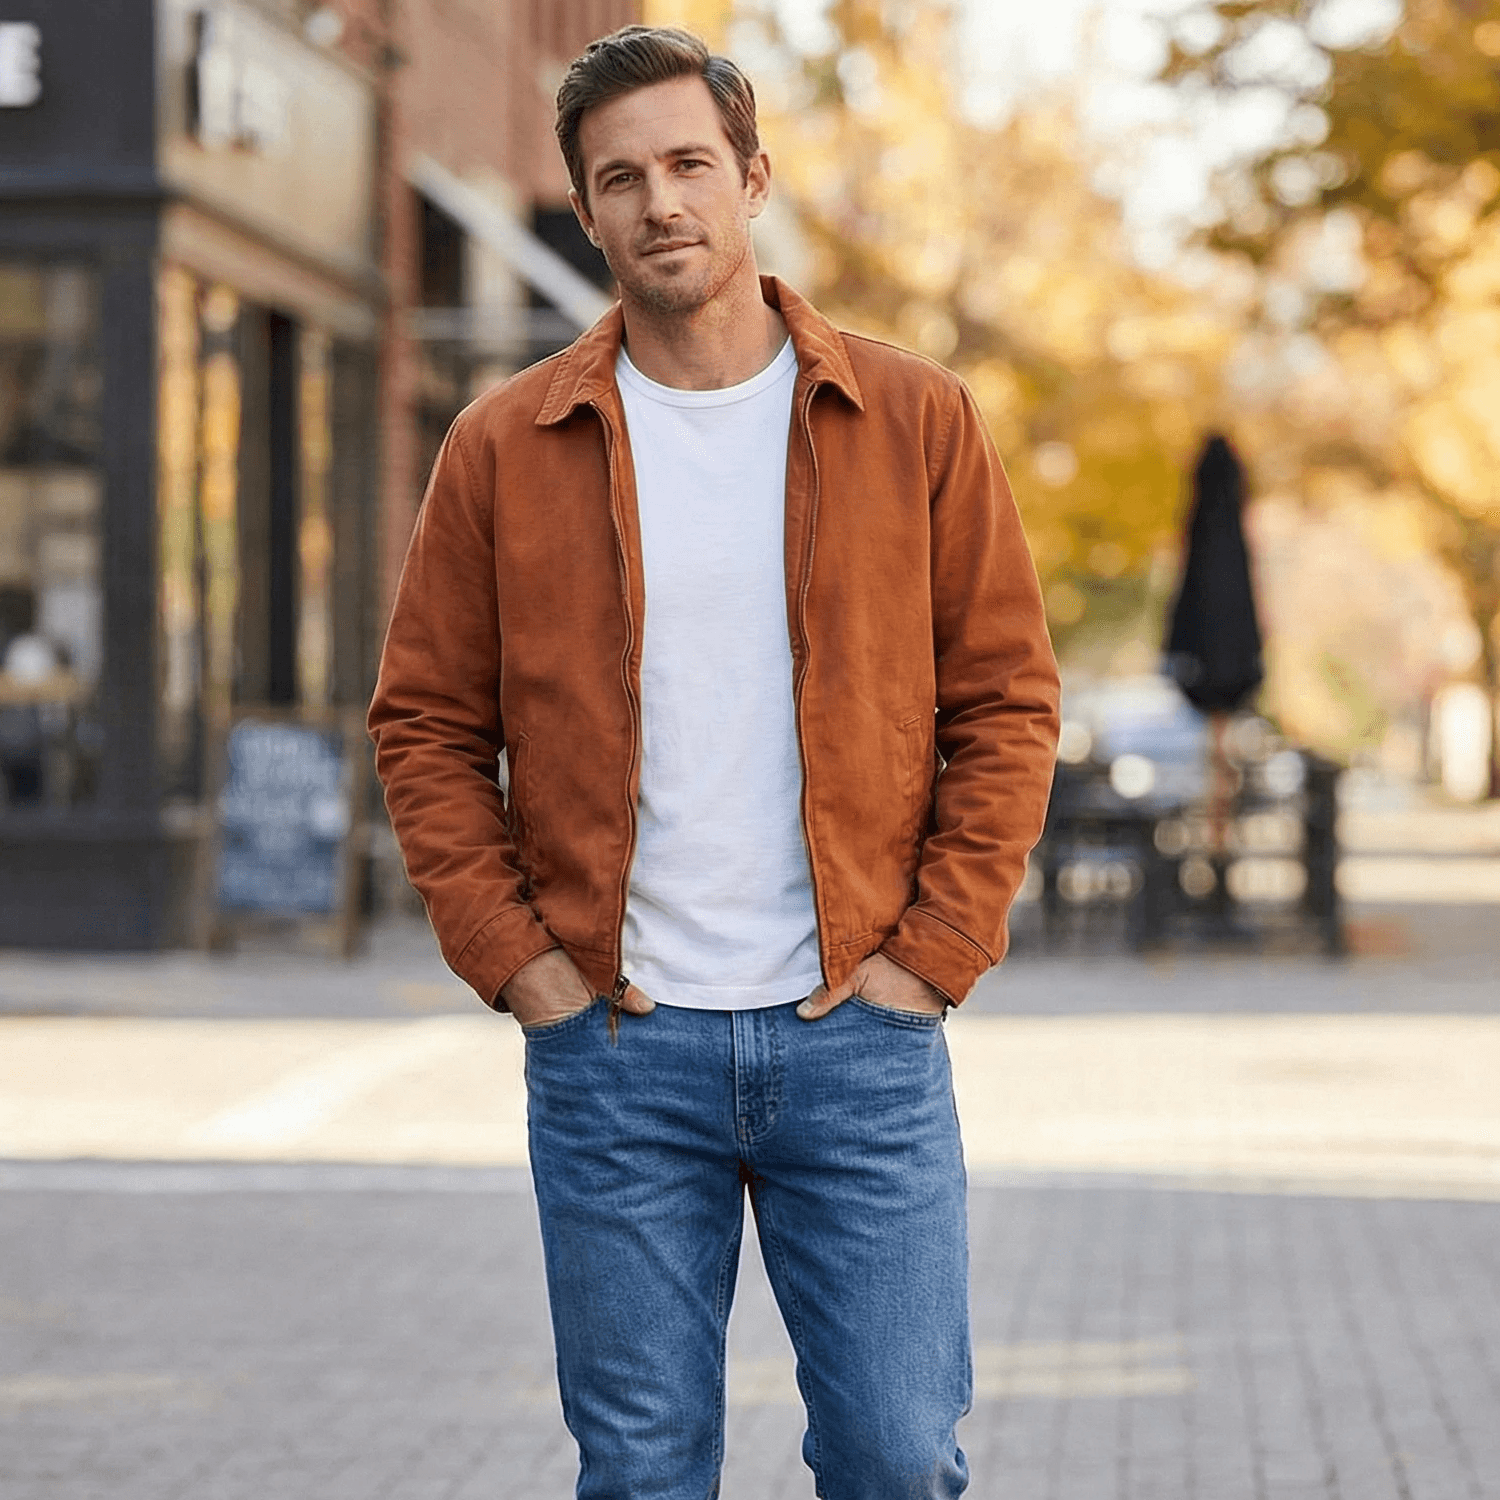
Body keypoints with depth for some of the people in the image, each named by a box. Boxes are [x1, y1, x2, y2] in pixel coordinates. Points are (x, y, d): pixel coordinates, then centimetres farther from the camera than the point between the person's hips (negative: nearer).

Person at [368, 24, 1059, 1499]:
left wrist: (932, 950, -4)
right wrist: (514, 959, -3)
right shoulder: (504, 448, 3)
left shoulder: (916, 420, 3)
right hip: (612, 1046, 0)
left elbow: (1007, 701, 4)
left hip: (860, 1039, 0)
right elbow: (427, 722, 7)